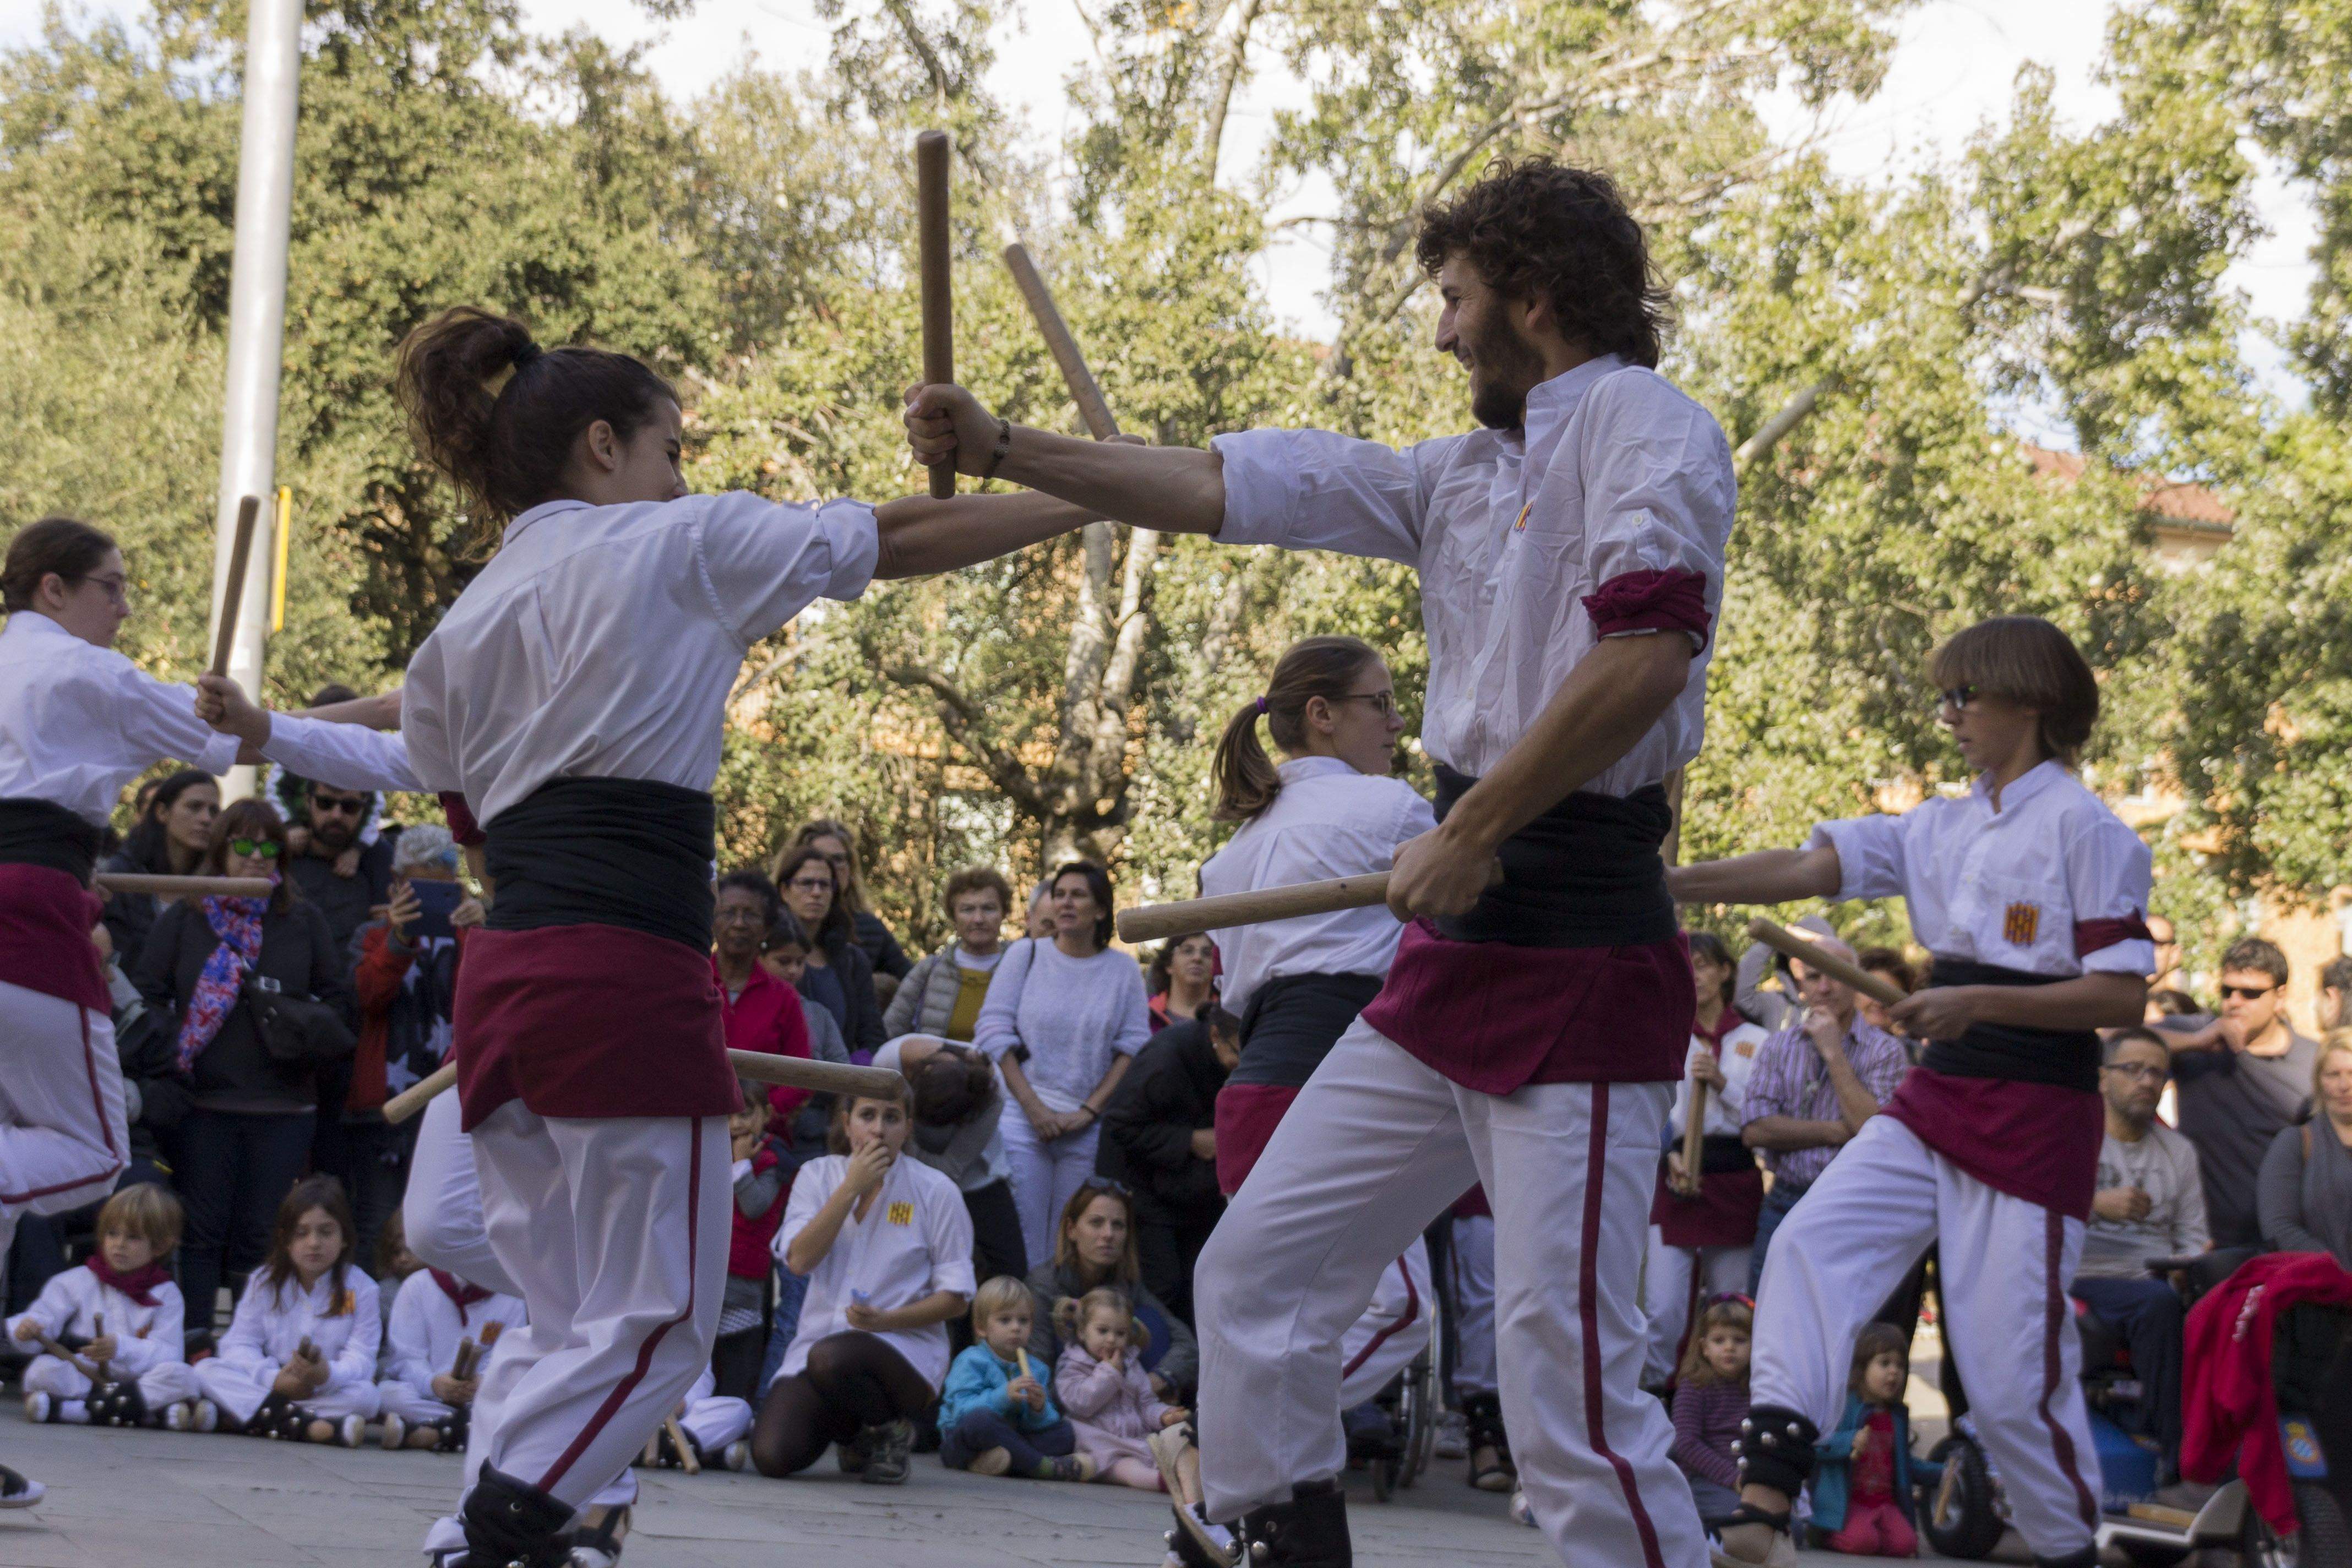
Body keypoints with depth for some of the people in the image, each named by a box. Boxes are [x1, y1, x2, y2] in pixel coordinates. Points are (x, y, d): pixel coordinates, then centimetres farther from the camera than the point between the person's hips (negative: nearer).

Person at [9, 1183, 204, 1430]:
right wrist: (27, 1329, -26)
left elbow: (168, 1354, -4)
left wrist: (121, 1347, -21)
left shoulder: (165, 1295, 9)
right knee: (44, 1370, -31)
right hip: (79, 1379, -1)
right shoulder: (77, 1282, 10)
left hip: (134, 1380, 1)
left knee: (181, 1375, -28)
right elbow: (45, 1315, -1)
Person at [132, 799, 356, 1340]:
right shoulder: (182, 919, 8)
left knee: (258, 1235, 3)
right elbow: (148, 998, 4)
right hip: (203, 1104, -1)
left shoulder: (304, 920, 11)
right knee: (202, 1232, 1)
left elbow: (338, 999, 11)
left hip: (283, 1106, 1)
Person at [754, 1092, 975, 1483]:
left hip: (905, 1346, -3)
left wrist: (887, 1319, -18)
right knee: (772, 1457, -21)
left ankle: (890, 1429, -6)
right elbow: (799, 1260, -10)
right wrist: (852, 1186, -14)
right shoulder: (817, 1176, 6)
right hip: (819, 1336, 3)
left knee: (830, 1358, -38)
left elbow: (955, 1300, -2)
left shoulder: (936, 1192, -2)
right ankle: (849, 1428, 13)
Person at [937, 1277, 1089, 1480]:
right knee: (979, 1420, -37)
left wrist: (1039, 1410, -22)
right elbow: (963, 1411, -21)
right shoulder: (971, 1362, -7)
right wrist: (1004, 1397, -33)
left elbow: (1041, 1424, 2)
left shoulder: (1036, 1370, 10)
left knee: (1067, 1432, -7)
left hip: (1008, 1441, 6)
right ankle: (1041, 1466, -29)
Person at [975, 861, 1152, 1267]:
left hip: (1089, 1129, 1)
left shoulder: (1123, 970, 8)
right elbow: (994, 1033, 2)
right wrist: (1034, 1107, -7)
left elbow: (1134, 1047, 4)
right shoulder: (1025, 956, 7)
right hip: (1024, 1123, -1)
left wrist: (1089, 1111, -7)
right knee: (1023, 1247, -6)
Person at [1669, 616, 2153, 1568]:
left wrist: (1980, 1003, -22)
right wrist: (1662, 884, -5)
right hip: (1934, 1104, 7)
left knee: (2012, 1371, -4)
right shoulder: (1946, 826, 12)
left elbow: (2123, 996, -13)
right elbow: (1805, 869, 5)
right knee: (1809, 1248, -13)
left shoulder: (2084, 829, -9)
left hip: (2036, 1122, -7)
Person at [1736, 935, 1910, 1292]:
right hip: (1784, 1205, 3)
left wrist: (1834, 1053, -11)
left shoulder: (1885, 1051, 0)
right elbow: (1755, 1129, -2)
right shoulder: (1779, 1045, 10)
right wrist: (1837, 1132, -8)